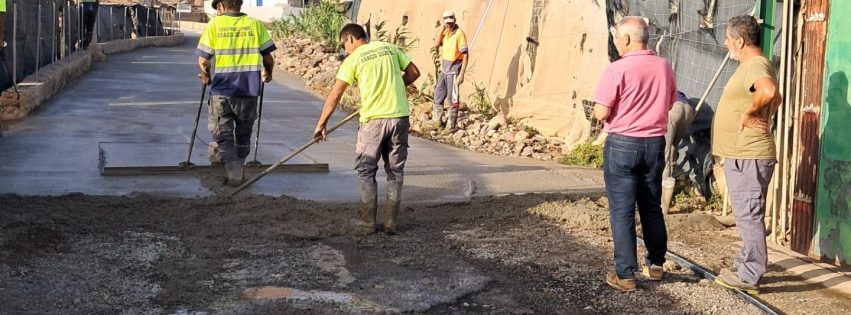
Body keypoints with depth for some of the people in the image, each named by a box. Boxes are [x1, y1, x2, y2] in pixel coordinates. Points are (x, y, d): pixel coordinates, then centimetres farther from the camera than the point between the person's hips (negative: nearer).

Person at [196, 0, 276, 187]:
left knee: (223, 134, 8)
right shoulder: (255, 24, 2)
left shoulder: (214, 25, -1)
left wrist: (206, 76, 15)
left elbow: (203, 60, -4)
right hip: (249, 89, 2)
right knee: (243, 133, 18)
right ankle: (238, 168, 28)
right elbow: (268, 57, 2)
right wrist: (268, 73, 22)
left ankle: (233, 172, -6)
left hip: (222, 89, -1)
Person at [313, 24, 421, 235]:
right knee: (395, 170, 12)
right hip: (400, 116, 4)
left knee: (366, 171, 9)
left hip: (373, 118, -4)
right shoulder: (390, 48, 9)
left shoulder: (353, 59, -1)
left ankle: (367, 222, 10)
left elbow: (335, 96, -2)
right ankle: (391, 222, 15)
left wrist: (321, 124, 5)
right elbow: (414, 73, 10)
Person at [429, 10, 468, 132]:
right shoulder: (445, 32, 8)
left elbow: (465, 55, -17)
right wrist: (441, 29, -6)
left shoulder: (459, 34, -15)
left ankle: (451, 125, 5)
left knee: (452, 98, -2)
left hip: (454, 70, -8)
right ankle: (436, 121, 28)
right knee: (438, 95, 15)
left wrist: (461, 73, -22)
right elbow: (436, 45, -1)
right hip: (444, 69, 8)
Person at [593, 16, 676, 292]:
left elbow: (601, 113, -15)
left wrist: (598, 108, 5)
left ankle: (625, 275, 2)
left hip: (622, 145, -5)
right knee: (652, 207, 18)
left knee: (622, 211, 0)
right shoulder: (664, 67, 2)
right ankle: (656, 264, 28)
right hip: (655, 144, 6)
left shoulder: (617, 69, -17)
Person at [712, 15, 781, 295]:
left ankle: (749, 277, -3)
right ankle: (746, 264, 31)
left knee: (748, 215, -7)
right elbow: (775, 98, 33)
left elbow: (769, 92, -41)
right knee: (747, 215, 19)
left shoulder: (755, 66, -17)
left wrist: (748, 114, -26)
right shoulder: (752, 65, 17)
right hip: (743, 154, 11)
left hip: (748, 156, -11)